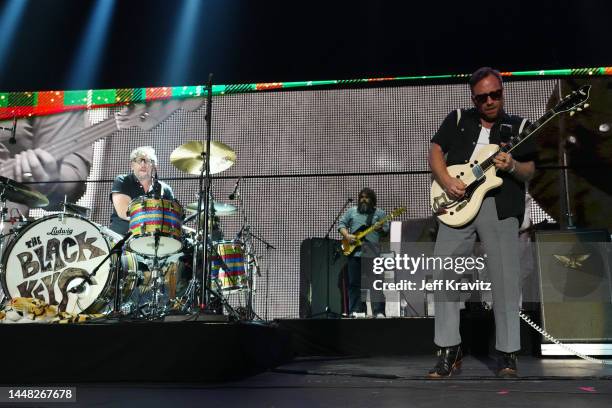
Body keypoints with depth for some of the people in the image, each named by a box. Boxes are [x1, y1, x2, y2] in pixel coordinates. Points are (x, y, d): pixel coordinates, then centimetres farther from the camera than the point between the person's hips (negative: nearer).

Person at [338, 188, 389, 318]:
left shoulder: (379, 213, 10)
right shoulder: (351, 211, 15)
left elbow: (386, 229, 7)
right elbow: (341, 224, 12)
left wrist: (381, 229, -15)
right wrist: (347, 236, -4)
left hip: (373, 253, -2)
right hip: (354, 252, 2)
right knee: (354, 283, 4)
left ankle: (379, 312, -2)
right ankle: (355, 311, 10)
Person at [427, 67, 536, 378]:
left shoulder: (517, 127, 14)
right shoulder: (457, 120, 15)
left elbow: (529, 172, 9)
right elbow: (435, 153, 9)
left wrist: (512, 166, -14)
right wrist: (447, 183, -8)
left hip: (501, 206, -1)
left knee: (505, 279, -4)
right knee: (442, 273, -5)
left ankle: (507, 353, 8)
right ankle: (449, 350, 6)